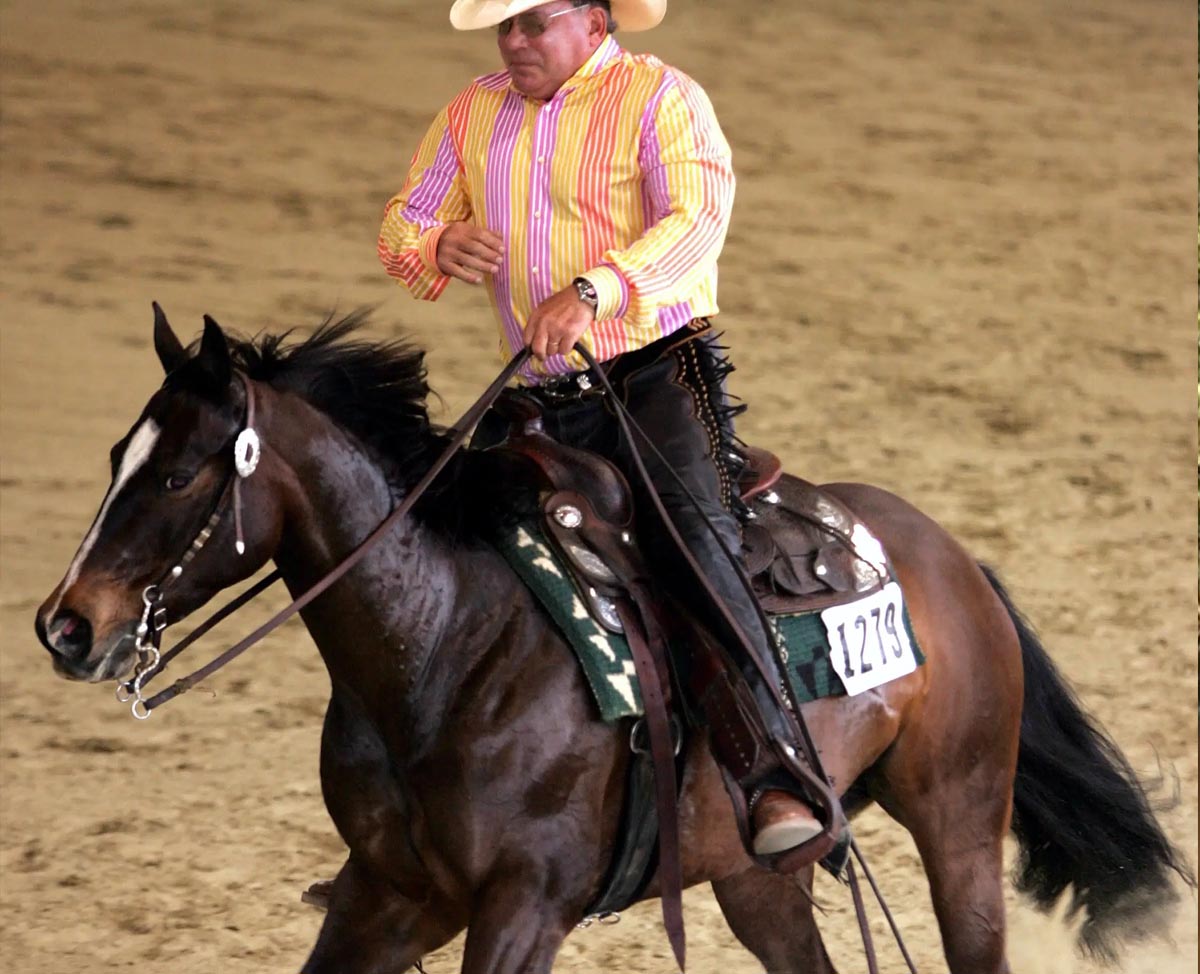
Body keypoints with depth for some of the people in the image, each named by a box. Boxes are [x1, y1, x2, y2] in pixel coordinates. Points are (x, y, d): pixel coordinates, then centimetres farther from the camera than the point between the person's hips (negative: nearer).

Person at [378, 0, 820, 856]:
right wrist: (439, 247, -11)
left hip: (656, 370, -6)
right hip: (536, 395, 6)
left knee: (692, 540, -29)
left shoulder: (661, 99, -5)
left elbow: (697, 220, -20)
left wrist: (593, 292, -36)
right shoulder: (474, 115, 14)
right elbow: (403, 222, 15)